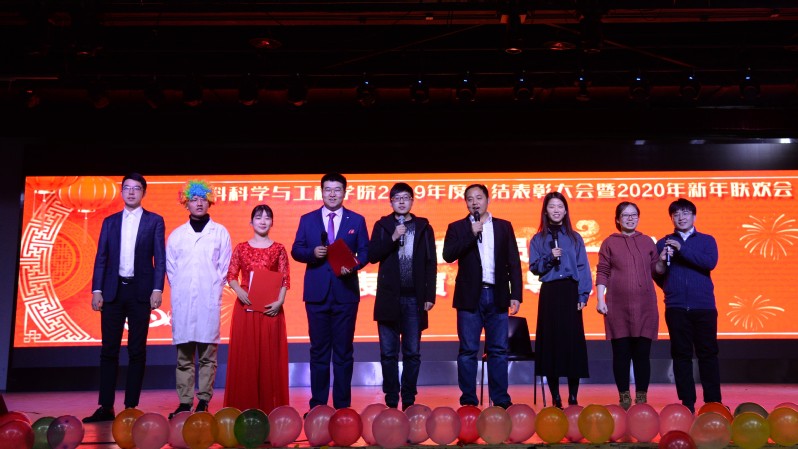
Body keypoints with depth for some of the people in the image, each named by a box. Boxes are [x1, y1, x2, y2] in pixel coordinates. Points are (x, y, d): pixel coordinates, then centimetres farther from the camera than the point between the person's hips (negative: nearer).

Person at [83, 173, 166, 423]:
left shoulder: (154, 221, 6)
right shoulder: (110, 221, 13)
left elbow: (159, 259, 1)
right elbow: (101, 258, 9)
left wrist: (157, 290, -9)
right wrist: (97, 290, 0)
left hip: (140, 291, -2)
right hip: (113, 290, 2)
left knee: (137, 350, 2)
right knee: (109, 350, 2)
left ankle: (131, 406, 7)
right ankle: (105, 407, 5)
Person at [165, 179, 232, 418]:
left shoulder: (220, 232, 9)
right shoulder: (176, 234, 13)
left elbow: (224, 266, 6)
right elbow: (170, 267, 14)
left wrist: (214, 289, 0)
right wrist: (179, 289, 5)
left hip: (209, 300, -2)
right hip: (182, 301, 2)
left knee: (208, 354, -2)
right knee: (184, 355, 2)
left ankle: (203, 401, 2)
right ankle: (185, 402, 6)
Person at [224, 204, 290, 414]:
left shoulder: (278, 249, 5)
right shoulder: (241, 248, 8)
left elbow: (285, 279, 1)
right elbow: (231, 276, 5)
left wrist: (279, 302, -13)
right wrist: (239, 291, -14)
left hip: (270, 309, -1)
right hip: (245, 307, 1)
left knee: (270, 354, 2)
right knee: (244, 354, 3)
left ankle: (269, 404, 9)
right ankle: (244, 404, 10)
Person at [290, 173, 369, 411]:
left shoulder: (357, 220, 6)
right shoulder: (307, 219, 7)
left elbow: (365, 252, 4)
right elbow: (296, 250, 6)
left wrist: (354, 265, -16)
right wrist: (312, 252, -15)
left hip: (346, 292, 0)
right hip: (317, 293, 1)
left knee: (344, 351, 5)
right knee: (319, 350, 7)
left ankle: (342, 405, 13)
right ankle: (318, 404, 15)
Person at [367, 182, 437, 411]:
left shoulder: (424, 227, 7)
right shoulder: (382, 226, 7)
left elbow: (431, 264, 4)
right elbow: (372, 256, -3)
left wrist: (430, 296, -2)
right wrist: (392, 238, -15)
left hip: (414, 298, 0)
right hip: (389, 297, 0)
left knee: (412, 353, 4)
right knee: (388, 353, 4)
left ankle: (409, 400, 12)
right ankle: (391, 401, 11)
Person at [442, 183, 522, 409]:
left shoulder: (504, 226, 11)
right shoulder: (457, 228, 7)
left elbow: (514, 262, 8)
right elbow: (448, 255, -9)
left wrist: (516, 294, 0)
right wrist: (472, 234, -14)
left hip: (497, 296, 1)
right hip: (470, 296, -1)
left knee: (498, 350, 4)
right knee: (468, 351, 1)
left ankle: (501, 399, 10)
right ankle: (468, 400, 8)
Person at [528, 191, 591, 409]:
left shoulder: (575, 238, 8)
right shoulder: (538, 239, 8)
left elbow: (583, 268, 4)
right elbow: (534, 268, 3)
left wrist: (583, 295, -5)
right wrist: (550, 258, -14)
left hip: (570, 292, 0)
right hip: (549, 293, 0)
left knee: (572, 340, -3)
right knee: (551, 341, -1)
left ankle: (573, 397, 3)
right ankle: (555, 397, 6)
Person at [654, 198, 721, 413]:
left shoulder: (707, 240, 9)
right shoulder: (663, 243, 11)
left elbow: (710, 262, -11)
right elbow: (657, 274, 7)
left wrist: (682, 249, -16)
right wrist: (659, 267, -16)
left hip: (704, 306, 0)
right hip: (676, 307, 1)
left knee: (708, 353, 2)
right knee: (681, 355, 2)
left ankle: (713, 402, 10)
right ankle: (687, 402, 8)